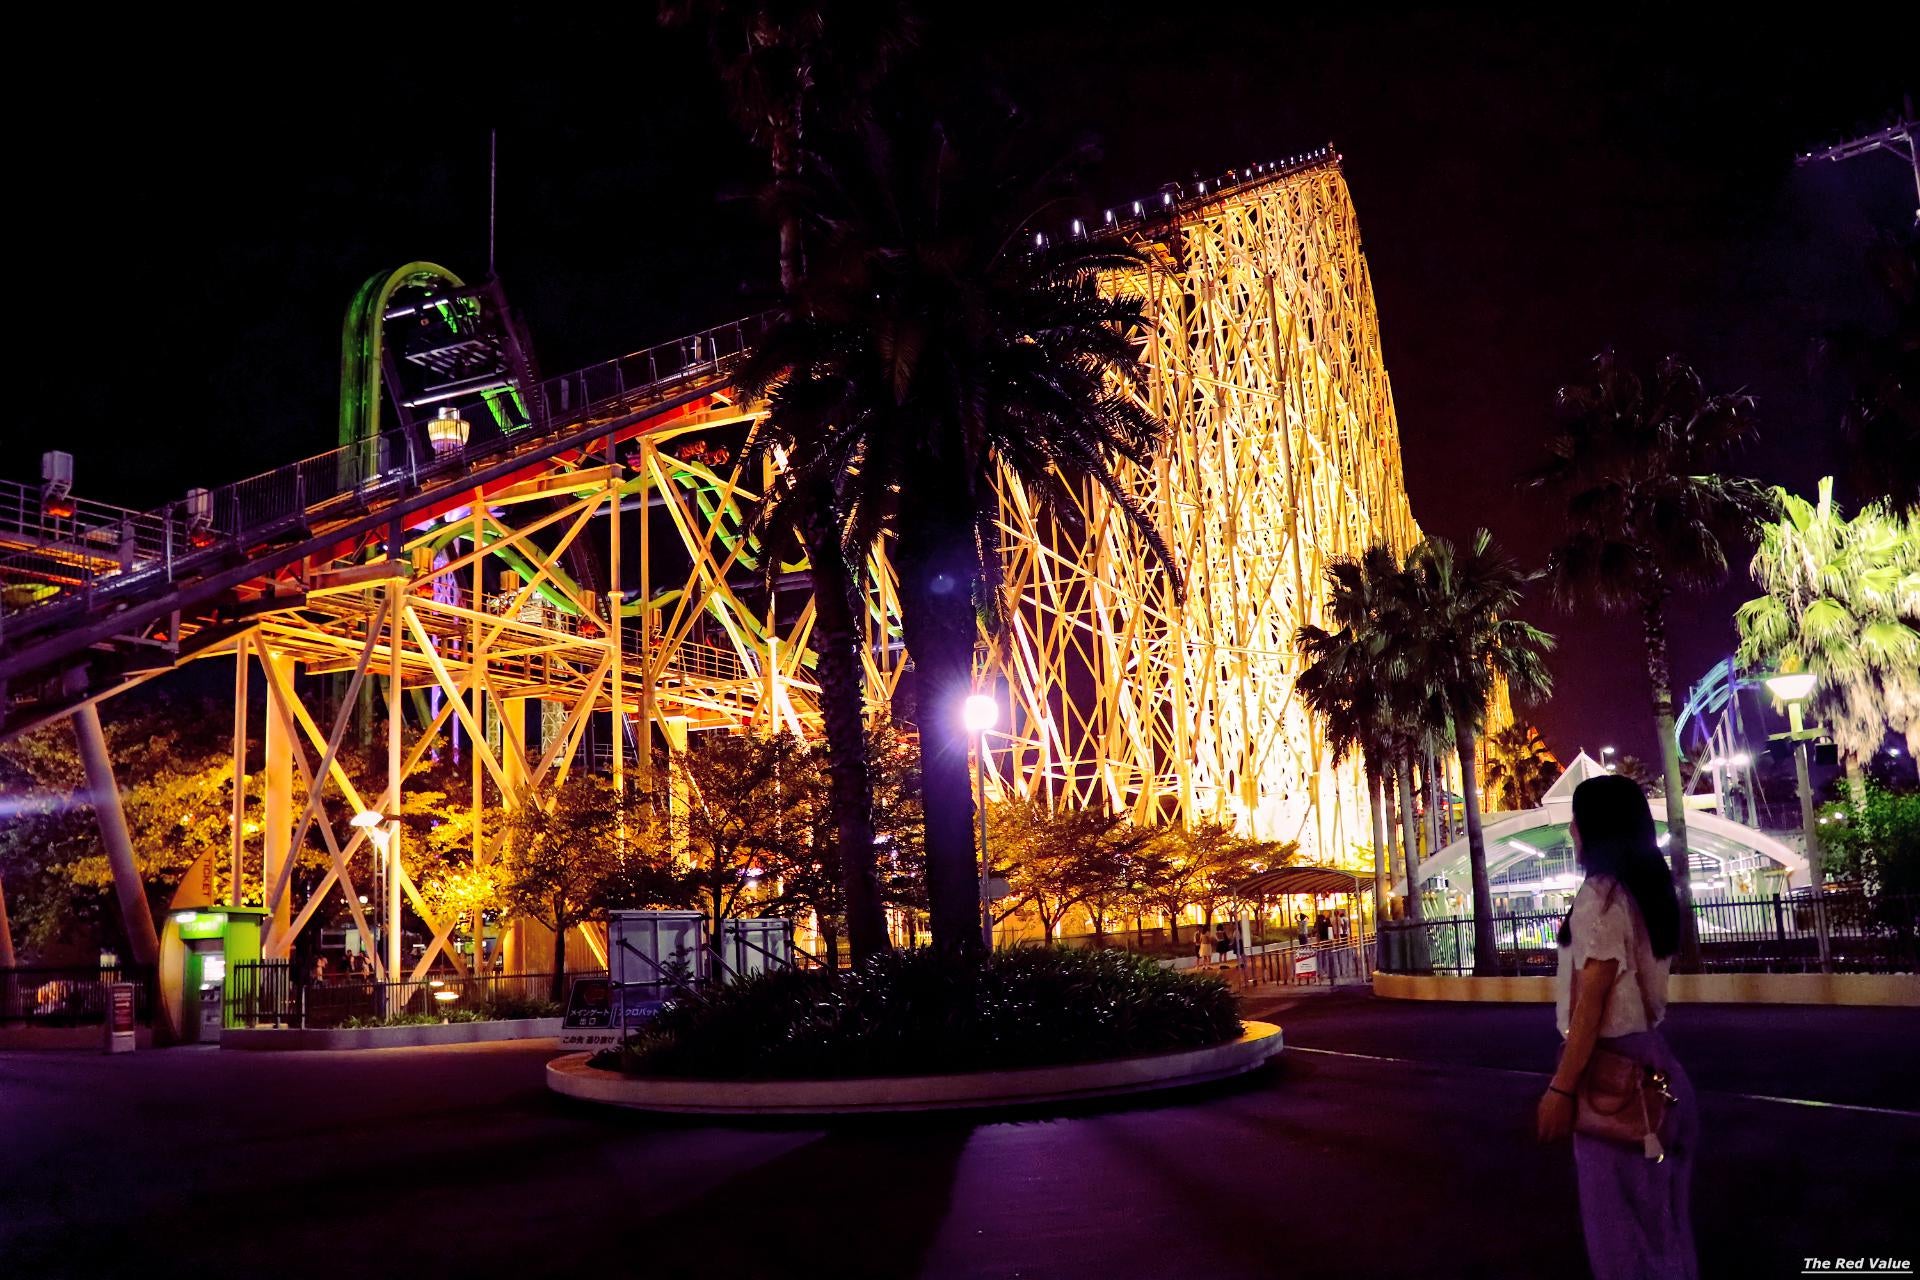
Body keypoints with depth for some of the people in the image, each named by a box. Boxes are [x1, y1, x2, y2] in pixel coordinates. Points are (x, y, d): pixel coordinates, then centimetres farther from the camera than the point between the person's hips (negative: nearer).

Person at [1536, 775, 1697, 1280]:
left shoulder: (1601, 893, -17)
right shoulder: (1644, 891, 10)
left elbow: (1591, 999, -20)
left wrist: (1562, 1086, -18)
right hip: (1649, 1058, 9)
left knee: (1618, 1214, 1)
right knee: (1654, 1209, 18)